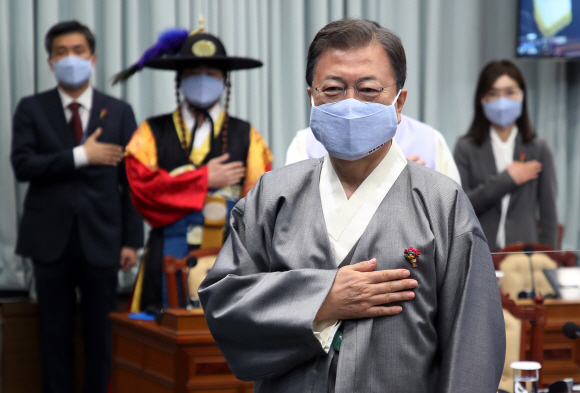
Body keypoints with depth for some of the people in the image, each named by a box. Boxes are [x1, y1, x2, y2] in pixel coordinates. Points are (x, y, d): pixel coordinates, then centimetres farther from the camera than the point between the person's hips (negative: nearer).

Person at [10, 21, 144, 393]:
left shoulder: (119, 112, 7)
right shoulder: (32, 109, 6)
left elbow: (131, 181, 5)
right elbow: (23, 165, -8)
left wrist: (132, 240, -1)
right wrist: (80, 157, -15)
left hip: (101, 239, 0)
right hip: (51, 240, 0)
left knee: (101, 333, 3)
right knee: (55, 335, 5)